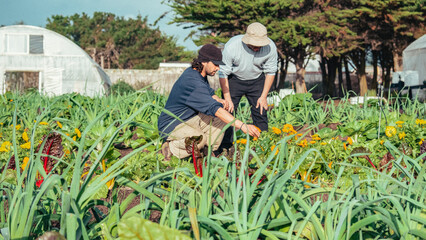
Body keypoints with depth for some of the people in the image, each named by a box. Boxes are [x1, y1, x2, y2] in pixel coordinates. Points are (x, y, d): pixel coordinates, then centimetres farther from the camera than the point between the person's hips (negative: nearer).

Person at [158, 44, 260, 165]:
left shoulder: (196, 72, 2)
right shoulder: (193, 81, -30)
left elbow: (209, 93, 22)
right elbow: (215, 109, -37)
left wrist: (219, 100, -3)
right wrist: (242, 126, -41)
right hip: (170, 125, -10)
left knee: (220, 120, -4)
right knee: (199, 139, -37)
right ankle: (171, 148, -11)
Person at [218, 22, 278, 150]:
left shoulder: (270, 47, -24)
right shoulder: (232, 46, -32)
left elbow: (270, 72, -6)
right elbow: (223, 73, -19)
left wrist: (264, 96, -7)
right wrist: (227, 99, -19)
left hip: (256, 80, 2)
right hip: (234, 79, -2)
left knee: (260, 112, -2)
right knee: (228, 111, -8)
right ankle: (225, 147, 0)